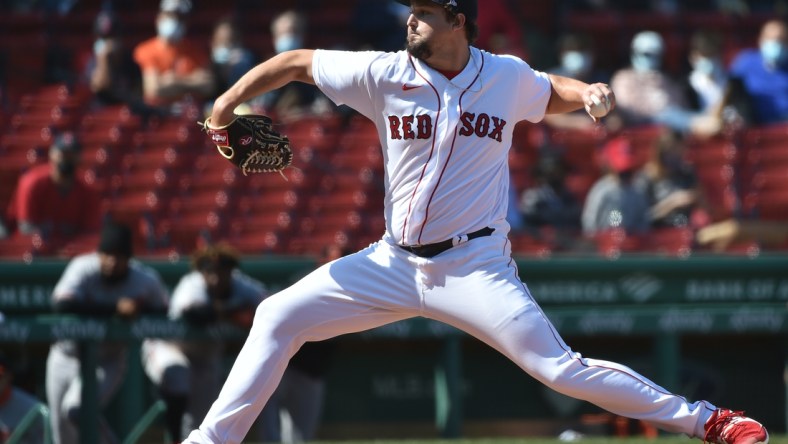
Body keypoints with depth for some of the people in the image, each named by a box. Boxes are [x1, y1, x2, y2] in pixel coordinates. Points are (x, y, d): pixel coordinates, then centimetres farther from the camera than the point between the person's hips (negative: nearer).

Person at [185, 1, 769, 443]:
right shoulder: (385, 76, -5)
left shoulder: (507, 77, -4)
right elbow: (297, 64, 4)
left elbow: (552, 93, 19)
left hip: (475, 264, -3)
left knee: (560, 368, -16)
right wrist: (228, 104, -7)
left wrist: (591, 92, -3)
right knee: (278, 317, -1)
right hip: (394, 263, 3)